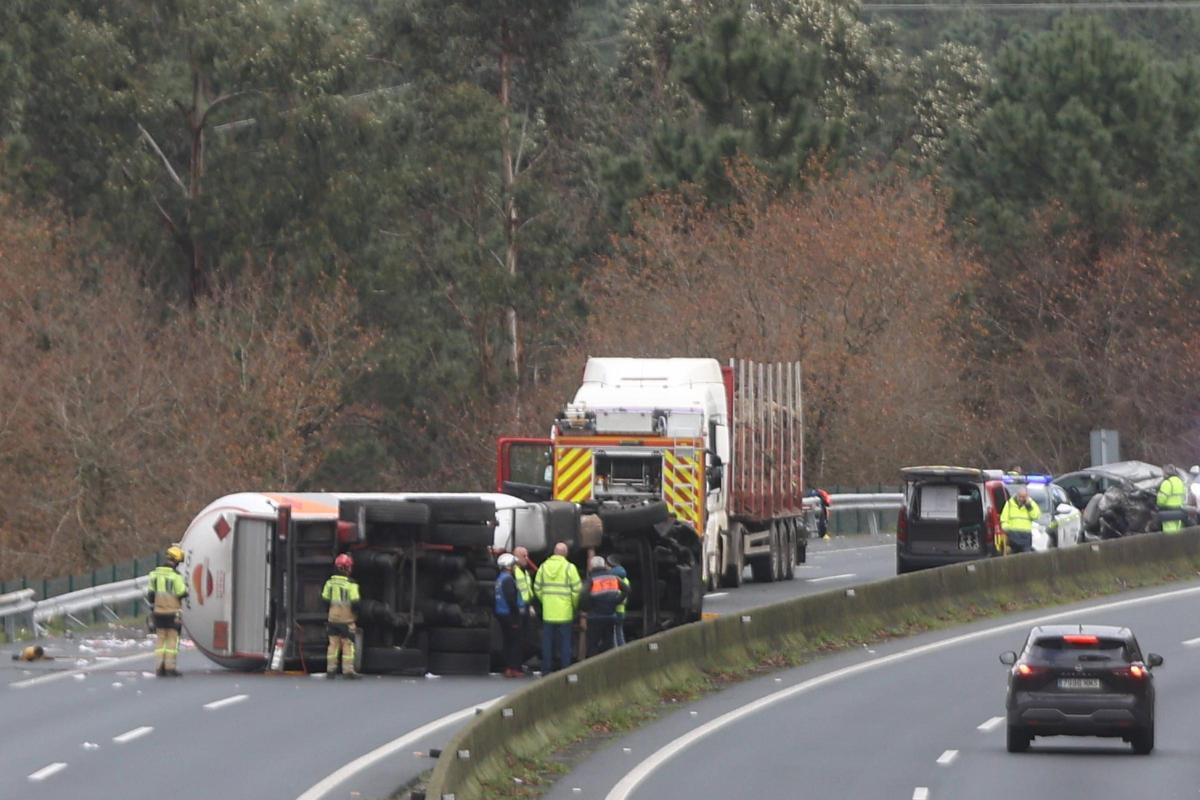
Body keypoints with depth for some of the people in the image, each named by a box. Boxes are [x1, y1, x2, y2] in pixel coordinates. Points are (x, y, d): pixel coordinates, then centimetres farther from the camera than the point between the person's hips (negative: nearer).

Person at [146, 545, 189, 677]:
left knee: (160, 638, 11)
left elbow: (150, 593, 9)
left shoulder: (155, 574, 4)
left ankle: (160, 667, 8)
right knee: (172, 639, 1)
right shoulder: (175, 575, -14)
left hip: (158, 612, 5)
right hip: (173, 612, -5)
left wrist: (152, 606, 23)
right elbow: (182, 593, -13)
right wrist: (186, 588, 9)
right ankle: (170, 666, -3)